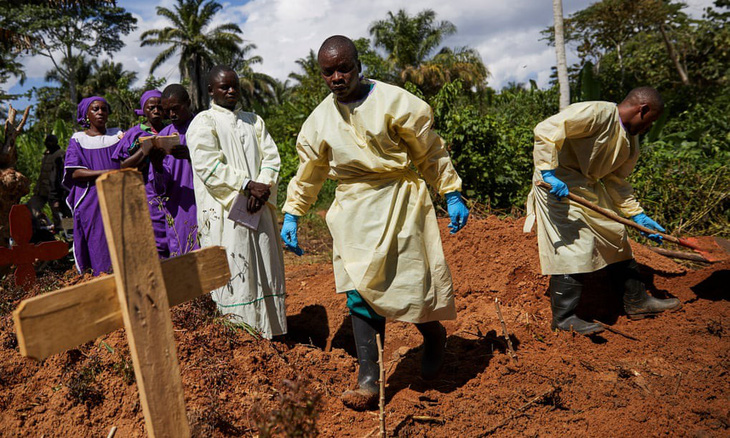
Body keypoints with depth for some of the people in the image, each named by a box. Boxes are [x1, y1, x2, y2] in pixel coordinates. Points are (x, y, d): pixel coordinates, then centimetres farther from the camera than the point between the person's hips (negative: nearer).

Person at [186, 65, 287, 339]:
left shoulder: (254, 121, 19)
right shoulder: (203, 123, 1)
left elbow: (271, 156, 10)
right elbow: (209, 167, -12)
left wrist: (263, 188, -9)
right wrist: (248, 185, -18)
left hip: (258, 211, 6)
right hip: (225, 213, -5)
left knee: (264, 271, 9)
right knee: (231, 275, -5)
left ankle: (268, 333, 19)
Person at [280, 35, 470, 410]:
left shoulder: (393, 101, -6)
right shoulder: (320, 120, 7)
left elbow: (430, 151, 0)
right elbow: (308, 172, 16)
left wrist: (452, 195, -2)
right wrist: (291, 216, 13)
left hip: (398, 202, -3)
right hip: (353, 210, 4)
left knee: (409, 282, -4)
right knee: (360, 290, -1)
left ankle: (434, 334, 31)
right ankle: (368, 379, 7)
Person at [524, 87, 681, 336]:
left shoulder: (630, 141, 11)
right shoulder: (597, 113, -19)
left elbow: (616, 181, 17)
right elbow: (546, 130, -29)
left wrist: (638, 216, 10)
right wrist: (548, 173, -33)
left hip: (589, 189, 10)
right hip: (560, 187, -10)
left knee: (616, 239, 15)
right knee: (574, 247, -12)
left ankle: (637, 301, 30)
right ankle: (563, 317, 1)